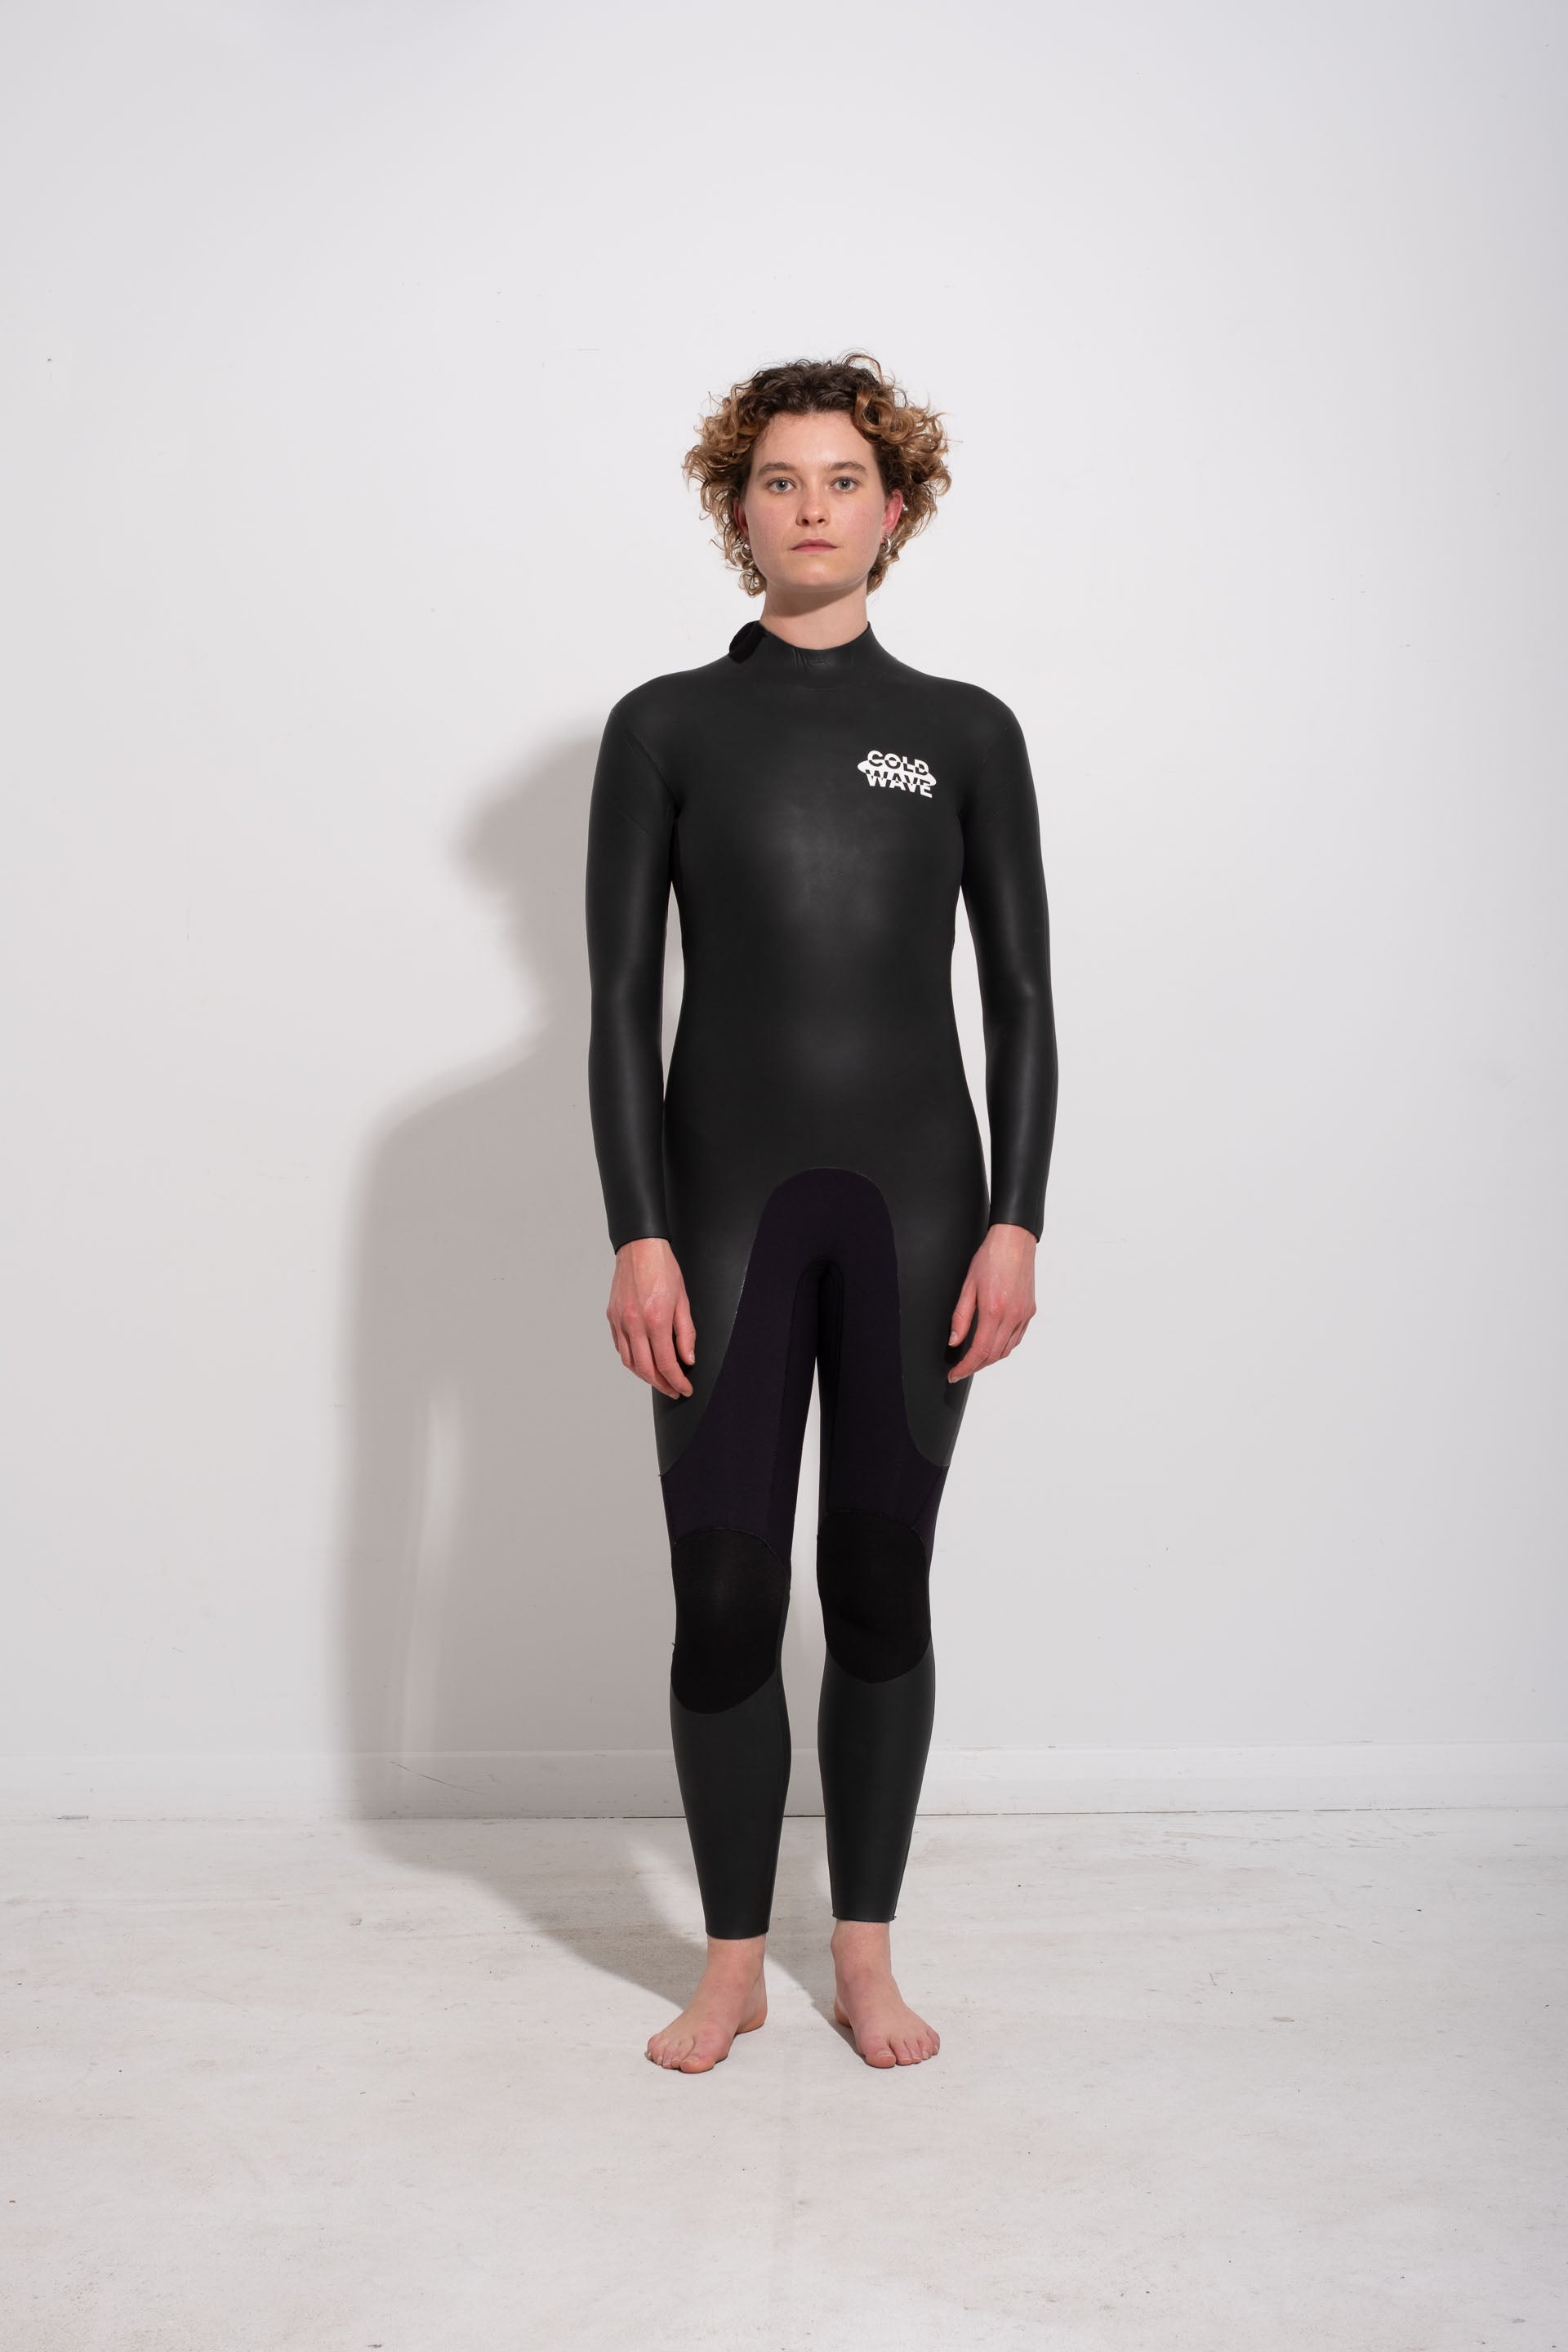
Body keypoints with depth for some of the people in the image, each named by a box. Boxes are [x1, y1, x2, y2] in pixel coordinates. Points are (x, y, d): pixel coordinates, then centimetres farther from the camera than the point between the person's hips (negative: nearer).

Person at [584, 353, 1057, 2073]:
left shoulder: (966, 734, 8)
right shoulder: (667, 728, 5)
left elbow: (1020, 997, 6)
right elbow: (621, 998, 1)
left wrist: (1015, 1223, -3)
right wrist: (638, 1236, -8)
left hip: (915, 1202, 1)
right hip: (728, 1201, 0)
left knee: (882, 1586, 7)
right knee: (724, 1597, 2)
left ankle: (867, 1957, 23)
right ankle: (733, 1964, 20)